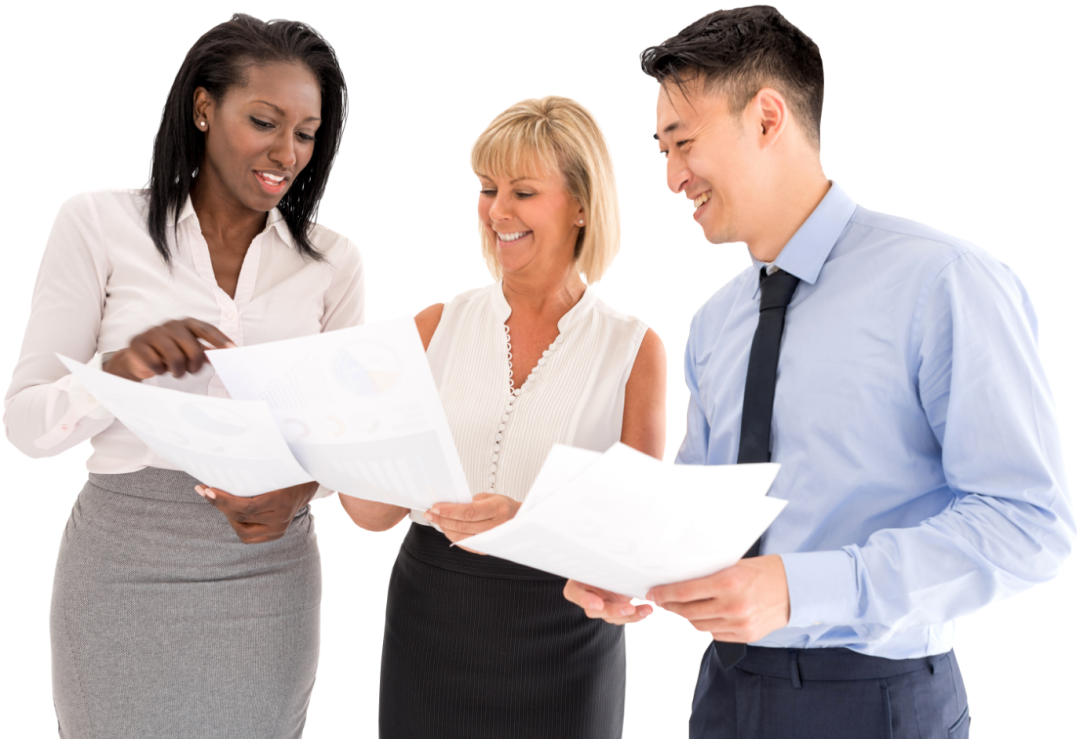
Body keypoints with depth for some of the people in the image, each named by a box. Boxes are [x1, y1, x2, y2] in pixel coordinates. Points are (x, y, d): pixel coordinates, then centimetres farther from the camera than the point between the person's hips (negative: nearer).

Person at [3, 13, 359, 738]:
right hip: (124, 562, -2)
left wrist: (301, 488, -15)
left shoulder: (333, 260, 4)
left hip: (267, 565, 2)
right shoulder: (99, 223, -4)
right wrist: (123, 366, -25)